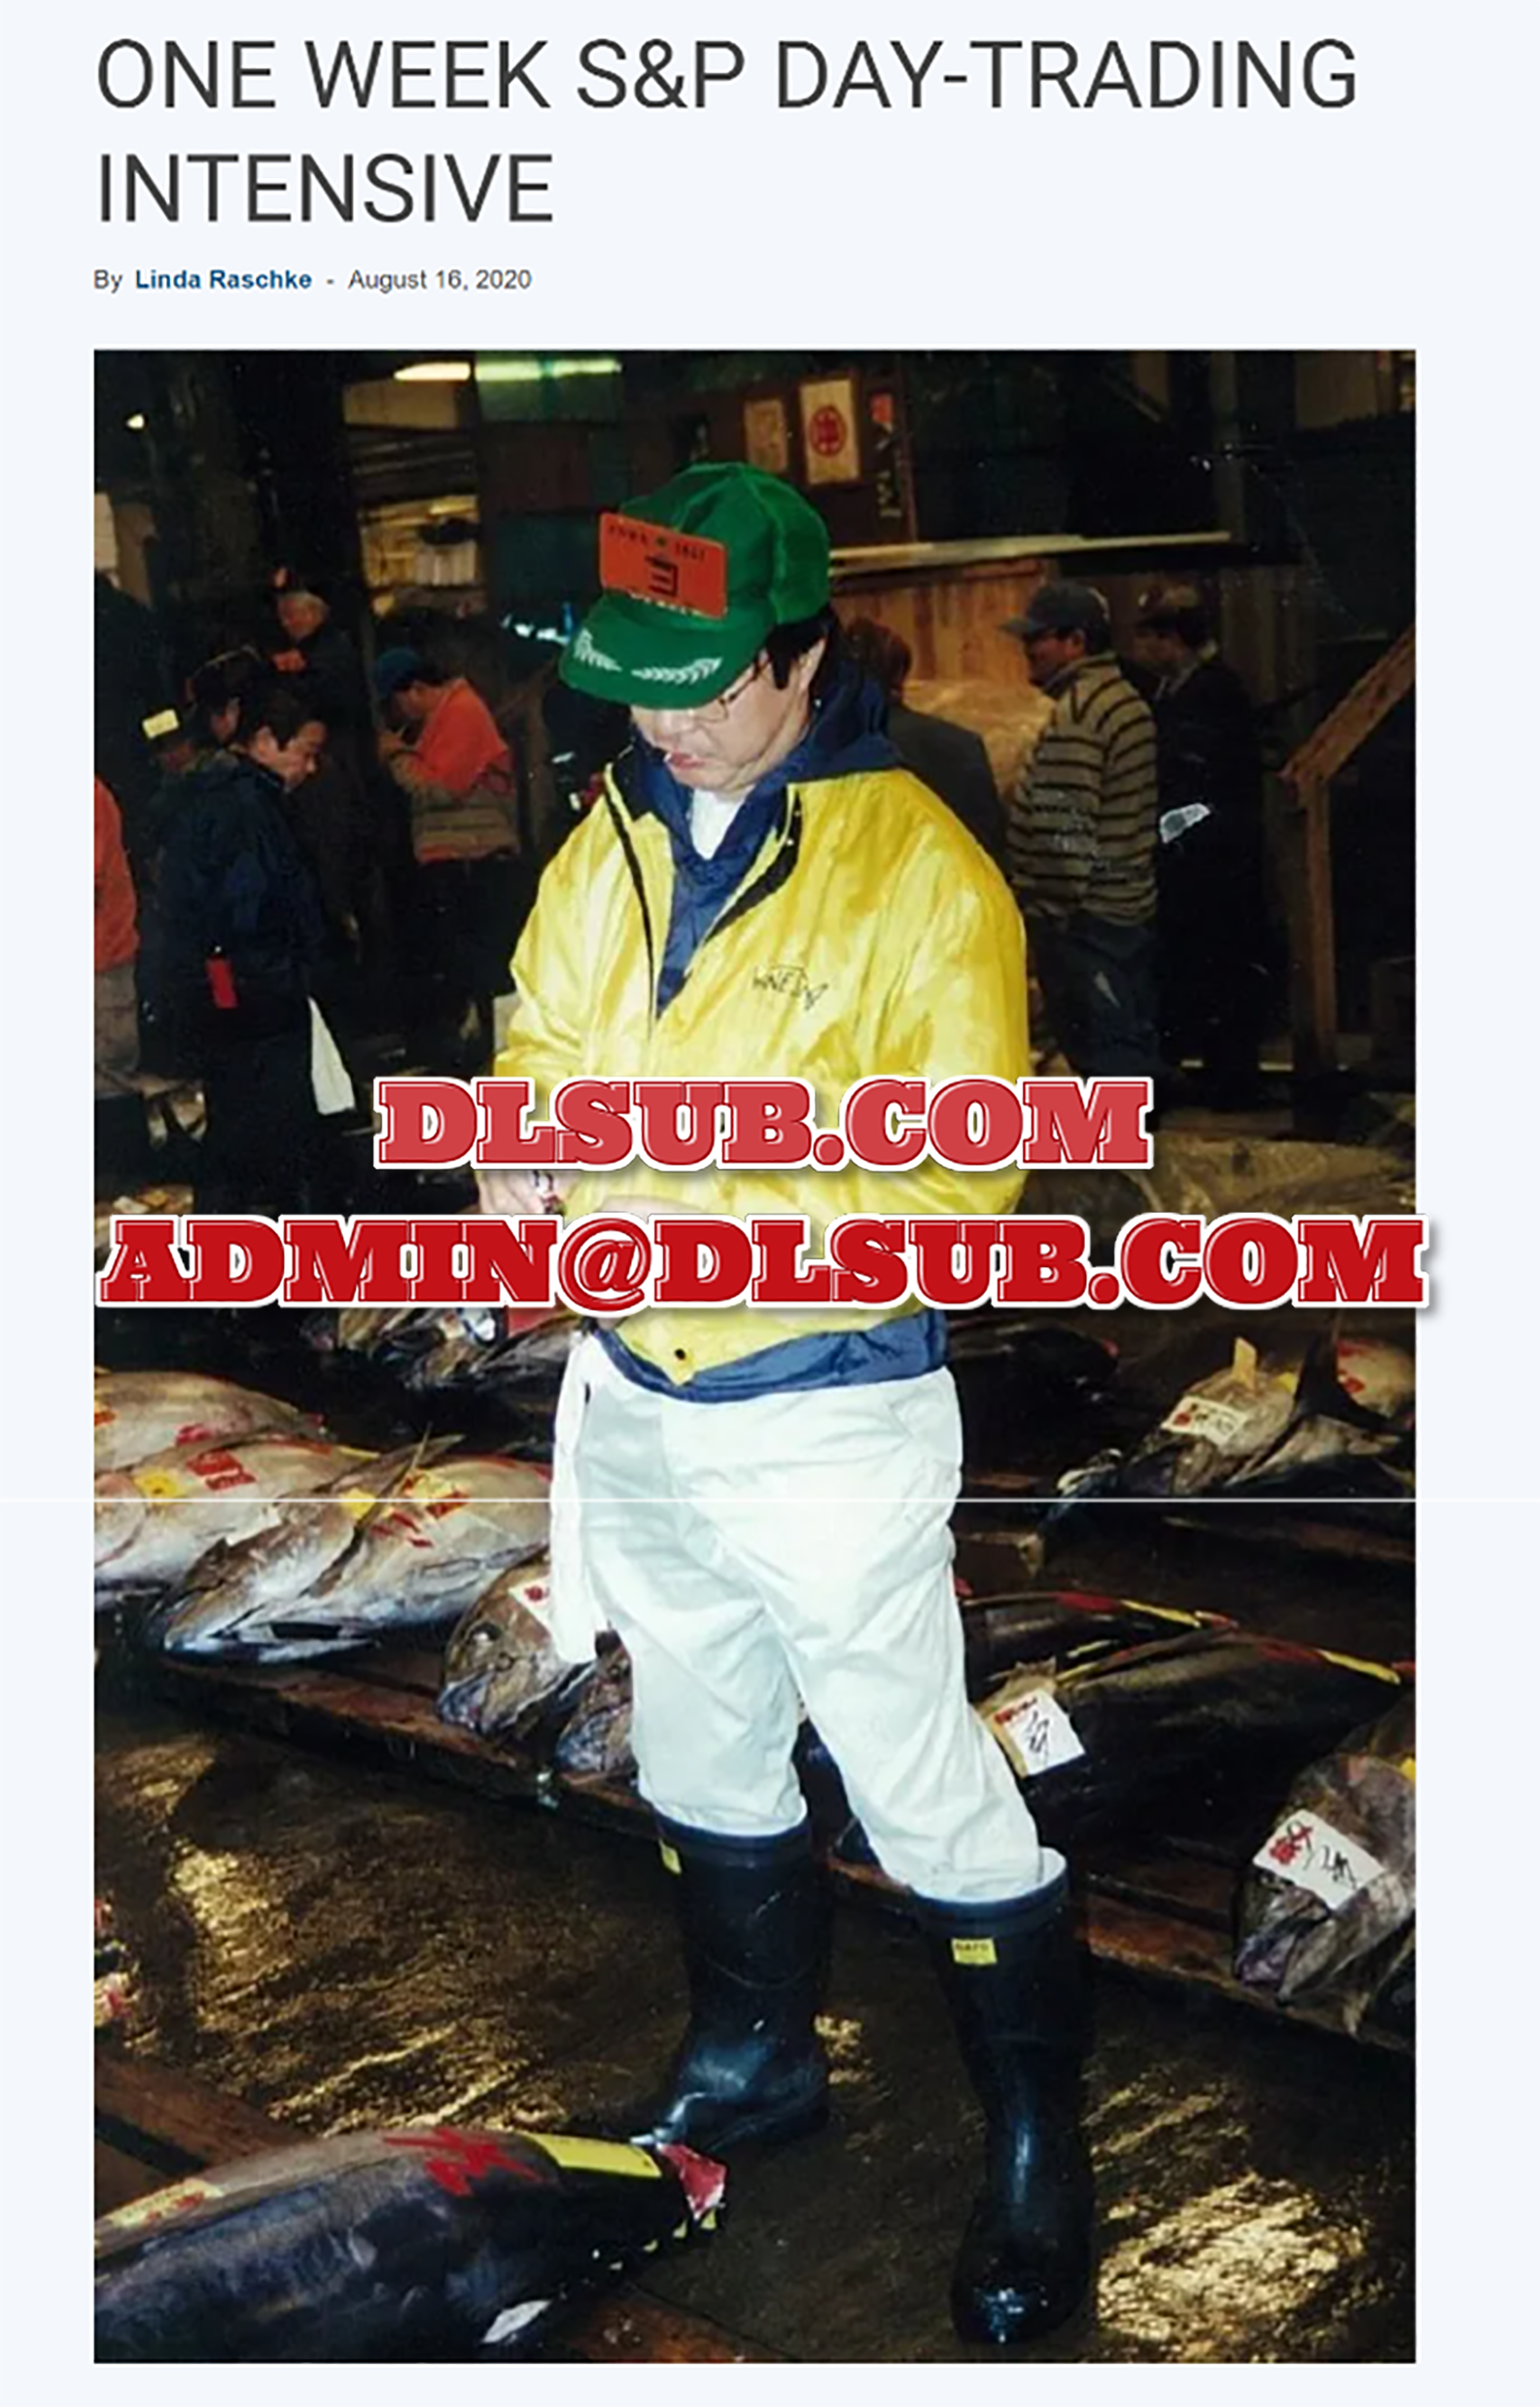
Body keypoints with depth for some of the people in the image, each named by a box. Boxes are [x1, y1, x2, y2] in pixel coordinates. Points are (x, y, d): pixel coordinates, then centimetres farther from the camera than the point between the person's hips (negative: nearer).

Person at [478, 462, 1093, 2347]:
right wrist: (521, 1144, -9)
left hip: (827, 1420, -6)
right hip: (636, 1399, 7)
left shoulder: (920, 874, -17)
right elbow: (541, 1040, 13)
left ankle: (1037, 2143, 27)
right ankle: (754, 2061, 46)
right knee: (702, 1767, 23)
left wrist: (705, 1215, -29)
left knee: (925, 1796, 5)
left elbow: (956, 1186, -21)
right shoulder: (615, 836, 3)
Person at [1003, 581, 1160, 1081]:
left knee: (1100, 1049, -5)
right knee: (1132, 1044, 16)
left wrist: (1050, 912, -16)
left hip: (1083, 918, -10)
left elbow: (1064, 830, -22)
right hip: (1132, 905, 10)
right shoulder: (1128, 701, 14)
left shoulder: (1075, 716, -18)